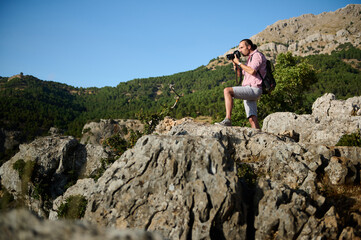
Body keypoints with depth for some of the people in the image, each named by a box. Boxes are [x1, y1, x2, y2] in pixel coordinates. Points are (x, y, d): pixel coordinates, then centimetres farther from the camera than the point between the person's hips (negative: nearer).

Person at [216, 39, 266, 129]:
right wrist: (234, 63, 12)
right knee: (252, 119, -1)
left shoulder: (257, 55, -2)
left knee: (227, 91, -23)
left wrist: (239, 63, -9)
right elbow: (240, 74, 27)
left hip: (253, 89, -9)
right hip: (249, 91, 9)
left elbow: (252, 71, -19)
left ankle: (228, 119, -33)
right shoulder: (250, 58, 26)